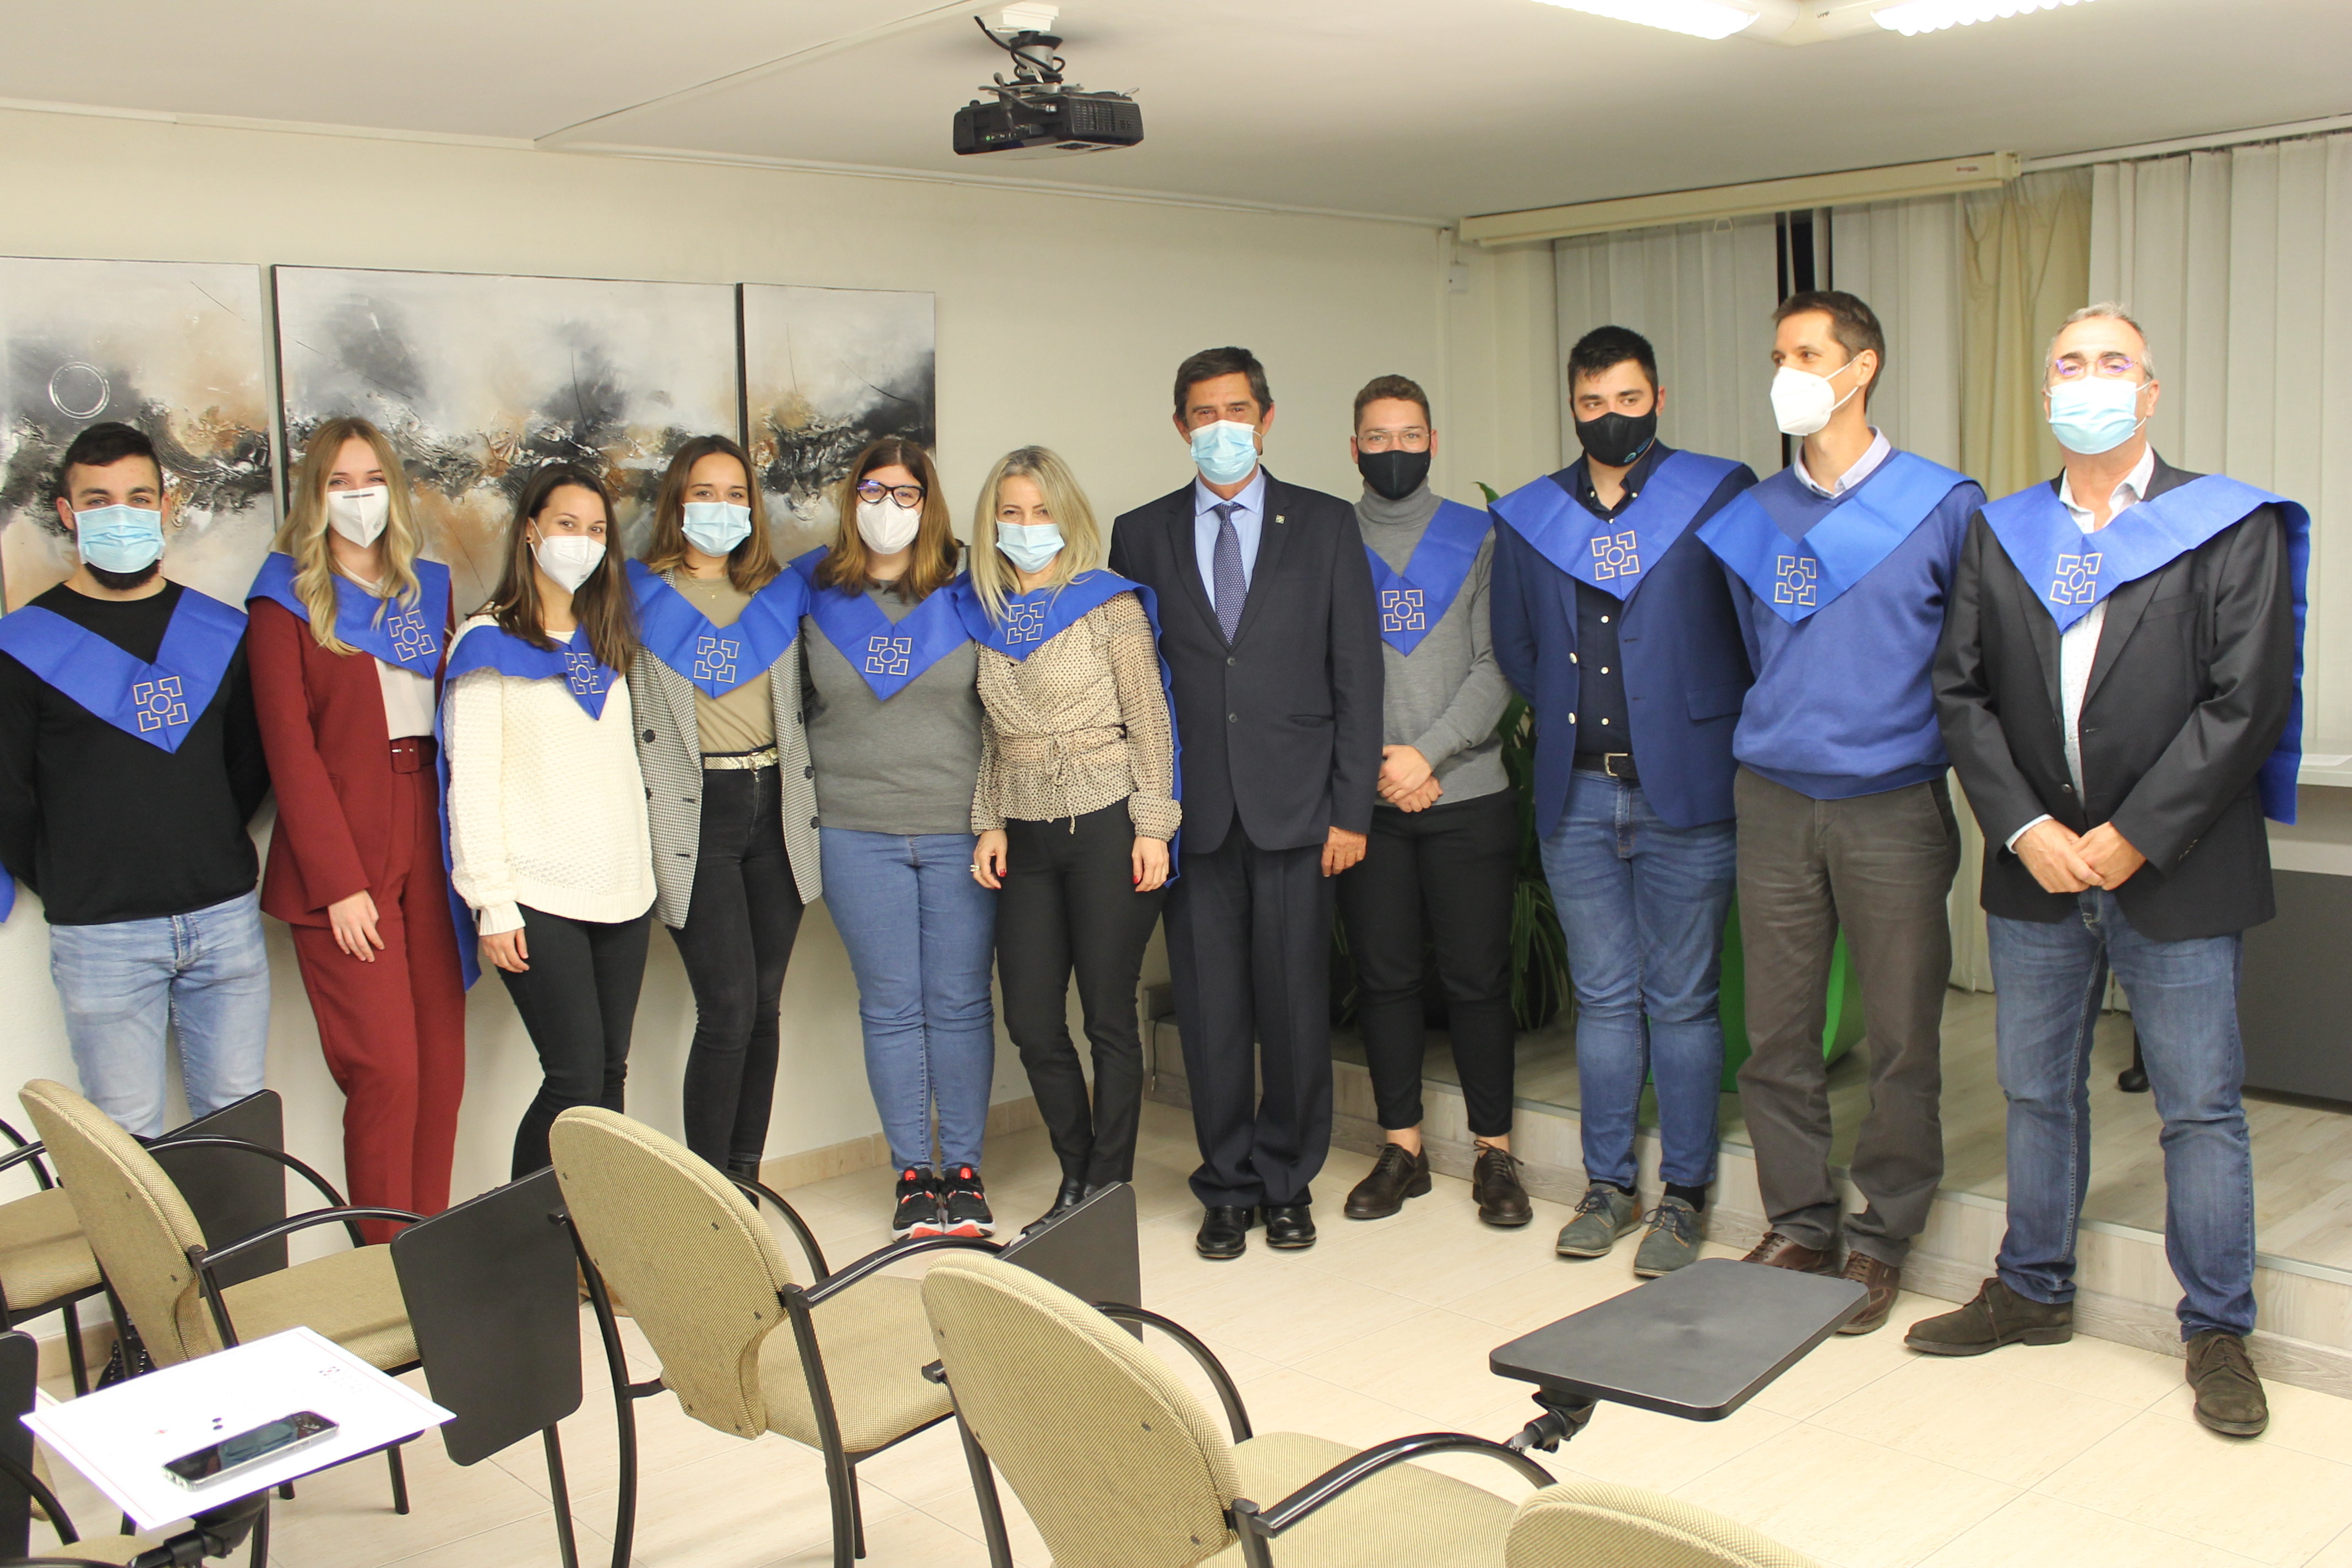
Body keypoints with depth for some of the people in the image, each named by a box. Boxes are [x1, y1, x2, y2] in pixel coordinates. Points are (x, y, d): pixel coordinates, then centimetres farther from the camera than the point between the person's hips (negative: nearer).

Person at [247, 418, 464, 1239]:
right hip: (343, 859, -4)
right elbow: (290, 748, -5)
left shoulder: (429, 589, 15)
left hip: (430, 847, 5)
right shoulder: (289, 600, 1)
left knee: (443, 1062, 5)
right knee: (386, 1070, -8)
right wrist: (339, 881, -12)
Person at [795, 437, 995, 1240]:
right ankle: (913, 1174, 16)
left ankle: (963, 1168, 16)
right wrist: (806, 799, 9)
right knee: (891, 1007, 5)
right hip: (858, 834, 1)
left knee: (960, 1003, 4)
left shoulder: (967, 591, 2)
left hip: (960, 831, -1)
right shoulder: (812, 593, 5)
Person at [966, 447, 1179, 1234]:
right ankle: (1075, 1178, 22)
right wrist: (990, 824, 8)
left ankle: (1109, 1190, 14)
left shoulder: (1109, 604, -4)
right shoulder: (987, 616, 10)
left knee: (1109, 1016, 2)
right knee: (1031, 1020, 5)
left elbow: (1149, 723, -5)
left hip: (1106, 828, -5)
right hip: (1027, 839, 5)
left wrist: (1152, 827, -10)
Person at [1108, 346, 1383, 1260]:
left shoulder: (1326, 526, 7)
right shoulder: (1140, 535, 9)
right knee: (1210, 1011, 4)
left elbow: (1356, 673, 3)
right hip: (1193, 815, 1)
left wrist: (1351, 808, -3)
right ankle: (1227, 1190, 18)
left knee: (1296, 1006, 4)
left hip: (1293, 808, -1)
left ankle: (1287, 1184, 20)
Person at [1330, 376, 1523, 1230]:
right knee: (1383, 975, 6)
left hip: (1468, 795, -1)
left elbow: (1497, 665, -1)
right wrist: (1381, 767, -7)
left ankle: (1494, 1151, 14)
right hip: (1366, 799, 1)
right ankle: (1401, 1148, 18)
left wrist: (1428, 753, -12)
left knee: (1477, 976, 2)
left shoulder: (1480, 538, 6)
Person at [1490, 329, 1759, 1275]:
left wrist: (1707, 727, -1)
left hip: (1684, 791, -3)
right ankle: (1608, 1185, 21)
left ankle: (1685, 1195, 14)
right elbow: (1516, 650, 18)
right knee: (1603, 999, 11)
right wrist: (1572, 720, 9)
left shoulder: (1719, 496, -1)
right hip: (1575, 796, 3)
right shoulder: (1526, 519, 10)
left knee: (1681, 1002, 3)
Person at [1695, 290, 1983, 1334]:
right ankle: (1798, 1225, 20)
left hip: (1894, 805, -3)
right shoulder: (1752, 518, 9)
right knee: (1778, 1033, 6)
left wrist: (1948, 745, 5)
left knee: (1901, 1039, 2)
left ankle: (1883, 1238, 16)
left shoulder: (1942, 505, -2)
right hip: (1774, 801, 3)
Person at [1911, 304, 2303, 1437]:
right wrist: (2025, 827, -9)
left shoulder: (2230, 528, -3)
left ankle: (2218, 1331, 19)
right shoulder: (1999, 535, 8)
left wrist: (2133, 837, -14)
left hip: (2174, 874, -3)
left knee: (2201, 1110, 5)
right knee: (2037, 1097, 14)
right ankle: (2033, 1292, 30)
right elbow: (1961, 692, 4)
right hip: (2035, 871, 4)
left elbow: (2247, 700, -10)